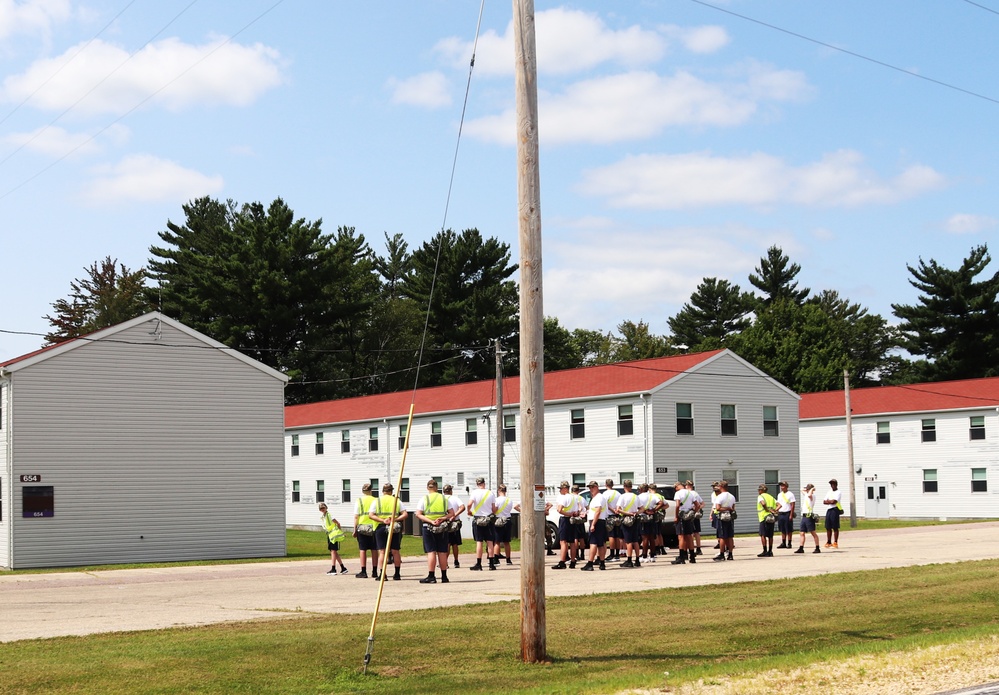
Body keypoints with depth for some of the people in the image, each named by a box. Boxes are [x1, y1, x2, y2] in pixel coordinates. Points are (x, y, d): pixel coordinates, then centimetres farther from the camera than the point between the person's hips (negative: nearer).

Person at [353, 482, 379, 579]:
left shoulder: (359, 501, -2)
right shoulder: (375, 500, 2)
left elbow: (356, 517, -3)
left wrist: (355, 529, 2)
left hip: (362, 527, -2)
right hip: (374, 527, 2)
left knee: (363, 549, 2)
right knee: (374, 550, 7)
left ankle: (363, 572, 0)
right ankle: (374, 572, 10)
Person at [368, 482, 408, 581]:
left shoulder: (377, 501, 4)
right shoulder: (397, 501, 7)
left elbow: (371, 515, -8)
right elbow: (405, 514, -3)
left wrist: (382, 520, -13)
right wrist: (395, 519, -12)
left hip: (380, 528, -1)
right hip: (394, 528, 1)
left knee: (382, 552, 0)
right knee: (395, 552, 9)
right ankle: (397, 574, 14)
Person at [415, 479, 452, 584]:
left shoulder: (424, 498, -1)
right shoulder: (444, 498, 6)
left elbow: (418, 514, -9)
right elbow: (451, 513, 2)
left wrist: (430, 521, -15)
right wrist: (442, 519, -11)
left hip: (428, 528, -2)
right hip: (442, 528, 2)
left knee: (431, 552, -2)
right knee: (442, 552, 6)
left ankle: (431, 576, -7)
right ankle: (444, 577, 10)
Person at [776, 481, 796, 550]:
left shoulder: (790, 494, -5)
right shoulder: (779, 495, 14)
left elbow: (793, 505, -8)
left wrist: (791, 515, -13)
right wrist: (776, 510, 4)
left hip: (787, 513, -6)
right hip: (780, 513, 6)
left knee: (789, 530, -1)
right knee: (782, 530, 8)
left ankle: (789, 543, 3)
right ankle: (783, 543, 13)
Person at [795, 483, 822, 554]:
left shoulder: (812, 496, -9)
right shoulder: (806, 495, 17)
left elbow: (809, 495, -34)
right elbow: (802, 490, 38)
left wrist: (812, 489, -18)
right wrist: (807, 490, 22)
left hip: (809, 516, -9)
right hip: (804, 516, 9)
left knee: (813, 533, -7)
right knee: (802, 533, 8)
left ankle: (817, 548, -4)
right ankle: (801, 548, 11)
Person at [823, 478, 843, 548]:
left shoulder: (838, 492, -2)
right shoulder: (828, 492, 20)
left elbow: (834, 501, -16)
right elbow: (824, 502, 12)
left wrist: (828, 501, 1)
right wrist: (830, 502, -5)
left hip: (835, 510, -7)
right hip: (828, 510, 7)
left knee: (835, 527, -4)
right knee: (828, 527, 8)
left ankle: (835, 543, -1)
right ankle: (829, 542, 15)